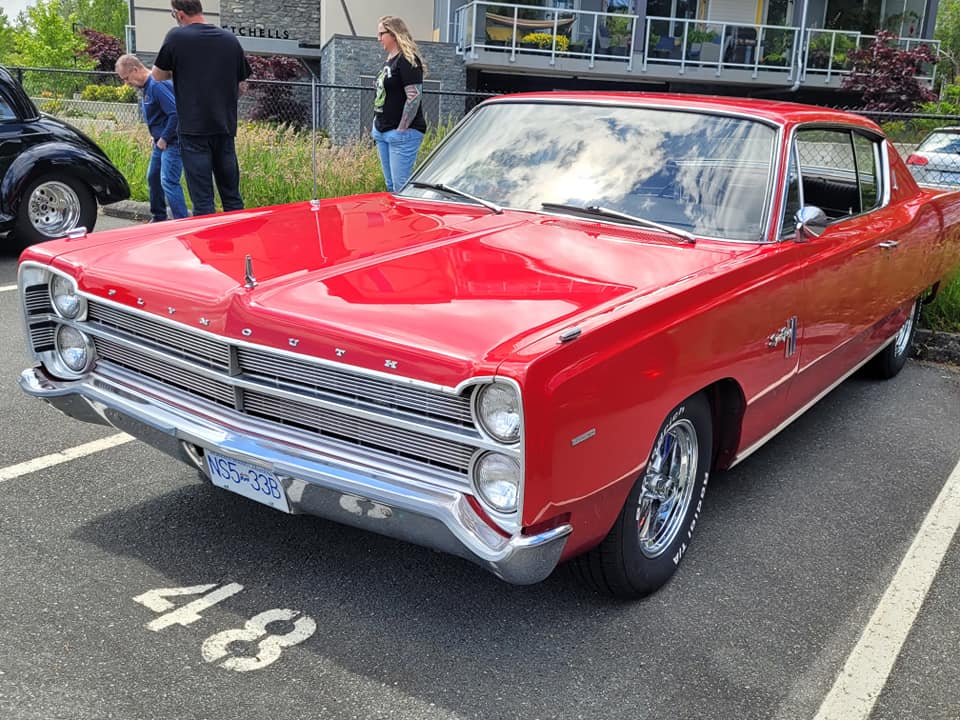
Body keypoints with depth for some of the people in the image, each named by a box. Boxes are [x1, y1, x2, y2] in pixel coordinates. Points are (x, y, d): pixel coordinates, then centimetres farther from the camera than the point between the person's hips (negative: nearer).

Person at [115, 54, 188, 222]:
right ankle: (158, 217, 33)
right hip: (160, 142, 11)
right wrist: (157, 137, 11)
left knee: (168, 181, -17)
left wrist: (164, 138, -20)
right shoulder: (147, 87, 11)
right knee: (153, 177, 19)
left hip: (172, 142, -11)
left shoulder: (158, 85, -21)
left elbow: (175, 113, -28)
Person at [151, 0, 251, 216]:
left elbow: (158, 75, 6)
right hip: (226, 127, 4)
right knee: (232, 196, 12)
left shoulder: (176, 37, -5)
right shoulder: (231, 40, 6)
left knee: (202, 200, -2)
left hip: (193, 128, -4)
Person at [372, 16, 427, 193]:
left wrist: (401, 130, -19)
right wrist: (377, 125, 17)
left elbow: (414, 96, -19)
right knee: (391, 186, 13)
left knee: (401, 189, -9)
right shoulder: (389, 61, 17)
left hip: (402, 133, -10)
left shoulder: (407, 60, -11)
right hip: (382, 132, 10)